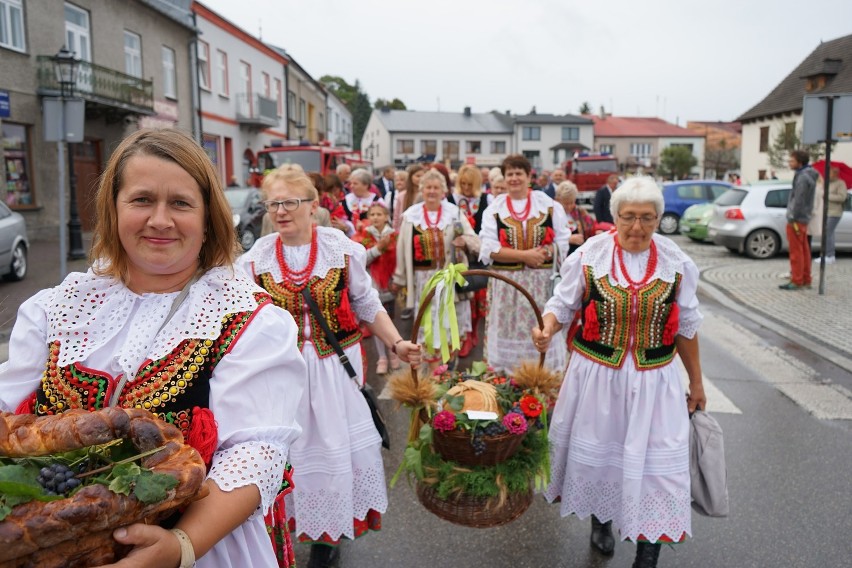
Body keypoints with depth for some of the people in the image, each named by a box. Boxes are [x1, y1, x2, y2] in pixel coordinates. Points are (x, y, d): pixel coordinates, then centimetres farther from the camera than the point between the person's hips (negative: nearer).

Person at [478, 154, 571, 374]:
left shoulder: (548, 205, 6)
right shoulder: (494, 208, 4)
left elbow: (562, 241, 5)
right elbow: (489, 249, -6)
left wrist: (545, 253, -14)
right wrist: (524, 255, -14)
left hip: (541, 281, 0)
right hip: (506, 282, 0)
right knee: (508, 334, 3)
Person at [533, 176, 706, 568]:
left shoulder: (676, 262, -2)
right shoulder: (590, 254, -9)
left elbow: (686, 326, 7)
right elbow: (562, 304, -1)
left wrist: (696, 381, 12)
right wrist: (545, 329, -23)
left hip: (654, 379, 1)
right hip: (596, 374, 0)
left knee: (656, 461, 0)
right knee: (598, 451, 16)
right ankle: (601, 520, 45)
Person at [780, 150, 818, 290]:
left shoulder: (802, 177, -16)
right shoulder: (808, 175, 15)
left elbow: (799, 200, -20)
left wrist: (793, 218, -17)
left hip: (797, 220, -10)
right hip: (803, 219, 10)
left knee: (796, 251, -5)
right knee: (804, 250, 13)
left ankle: (797, 281, -1)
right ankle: (806, 280, 20)